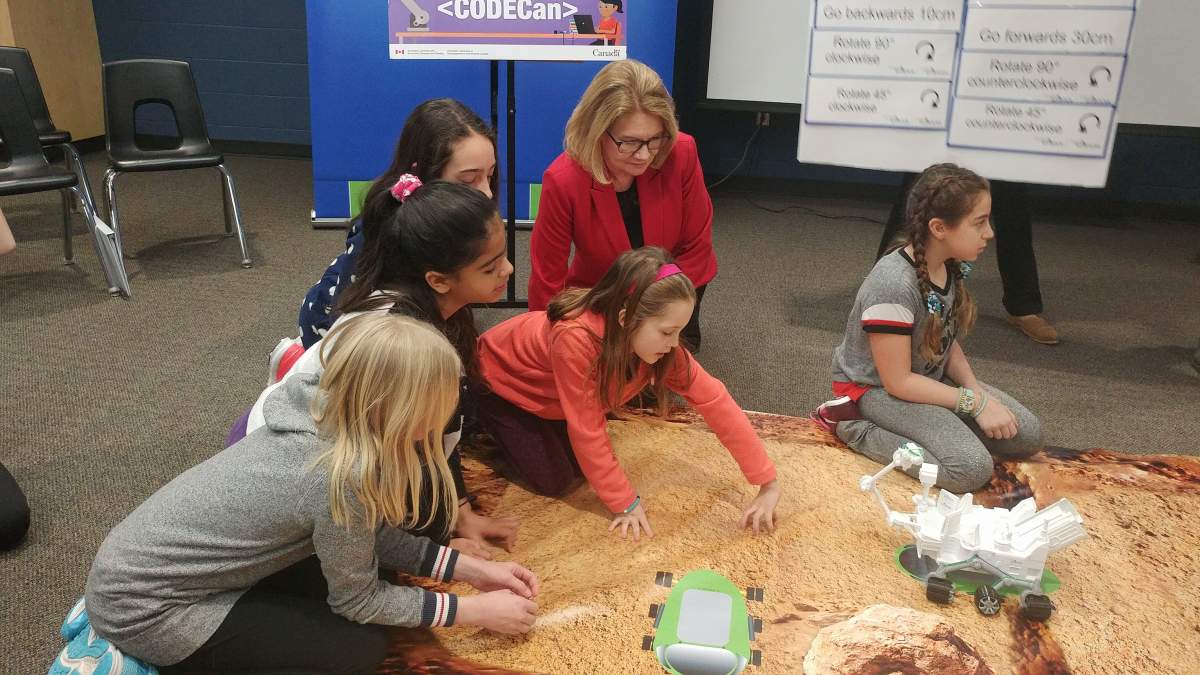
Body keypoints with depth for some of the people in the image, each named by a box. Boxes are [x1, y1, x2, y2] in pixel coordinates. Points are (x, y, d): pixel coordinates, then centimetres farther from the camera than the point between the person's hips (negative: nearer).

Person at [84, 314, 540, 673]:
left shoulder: (324, 418, -8)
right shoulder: (339, 479, -31)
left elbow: (369, 534, 3)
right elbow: (358, 601, -15)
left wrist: (472, 569, 1)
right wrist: (477, 610, -7)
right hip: (142, 610, -8)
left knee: (356, 560, 4)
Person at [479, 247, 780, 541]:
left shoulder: (659, 344, -24)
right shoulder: (576, 339, -43)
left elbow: (715, 400, -22)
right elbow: (586, 429, -34)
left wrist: (768, 483, -22)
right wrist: (624, 502, -25)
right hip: (501, 381, -6)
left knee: (582, 465, -1)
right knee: (554, 481, -7)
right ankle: (481, 421, 13)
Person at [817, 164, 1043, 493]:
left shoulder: (952, 266, -6)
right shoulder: (895, 285, -32)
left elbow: (948, 342, 6)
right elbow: (897, 382, -25)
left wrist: (976, 389, -11)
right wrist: (976, 402, -20)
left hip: (929, 377, 8)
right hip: (876, 388, -8)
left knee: (1027, 435, 2)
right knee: (973, 469, -22)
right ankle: (851, 424, -10)